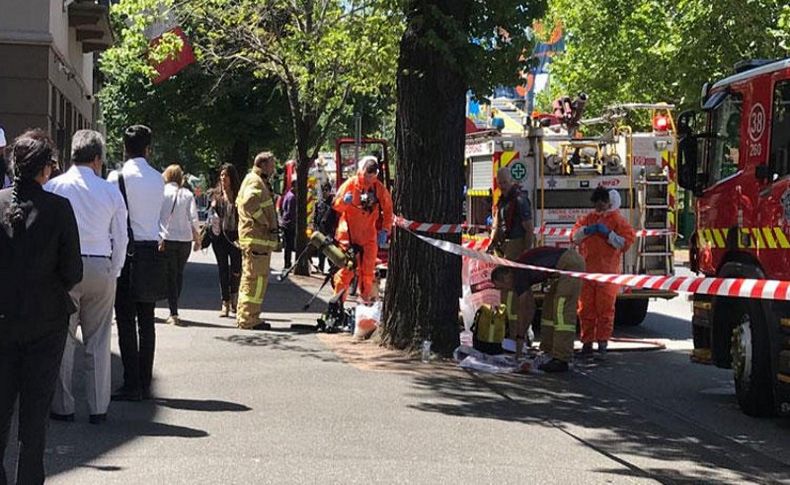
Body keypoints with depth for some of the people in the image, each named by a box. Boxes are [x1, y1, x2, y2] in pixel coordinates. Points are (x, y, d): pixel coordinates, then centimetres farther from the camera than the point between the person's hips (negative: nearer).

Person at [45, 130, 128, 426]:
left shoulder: (54, 187, -4)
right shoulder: (111, 191, 0)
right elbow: (121, 238, 3)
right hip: (101, 268, 1)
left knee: (63, 338, 6)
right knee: (99, 341, 8)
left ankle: (62, 407, 9)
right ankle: (98, 407, 12)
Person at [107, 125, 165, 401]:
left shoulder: (117, 178, -8)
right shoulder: (158, 179, 7)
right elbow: (158, 216, 12)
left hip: (127, 252, -5)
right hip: (152, 249, 5)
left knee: (126, 321, -2)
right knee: (147, 321, 8)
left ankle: (132, 386, -3)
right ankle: (145, 385, 11)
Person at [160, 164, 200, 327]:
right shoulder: (187, 194, 3)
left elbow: (156, 215, -6)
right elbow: (193, 219, -1)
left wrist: (159, 237, -3)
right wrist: (197, 239, 7)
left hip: (167, 239, -2)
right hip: (185, 239, 2)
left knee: (170, 275, 2)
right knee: (179, 274, 15)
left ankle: (174, 313, -8)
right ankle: (173, 311, 22)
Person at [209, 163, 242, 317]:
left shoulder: (238, 194, 0)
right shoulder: (216, 194, 9)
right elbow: (211, 214, 13)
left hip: (234, 235, -2)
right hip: (219, 235, 2)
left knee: (236, 269, -3)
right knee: (223, 269, 4)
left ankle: (234, 297, 23)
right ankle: (225, 303, 8)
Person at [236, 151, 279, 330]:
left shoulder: (256, 181, 22)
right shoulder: (255, 181, -11)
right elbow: (249, 202, -29)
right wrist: (264, 221, -20)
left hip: (254, 237, 11)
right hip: (257, 237, -11)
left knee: (249, 277, 16)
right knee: (257, 278, -10)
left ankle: (244, 317, 23)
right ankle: (248, 319, -10)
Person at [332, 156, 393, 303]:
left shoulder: (380, 188, 0)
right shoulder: (350, 184, -6)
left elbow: (387, 210, 10)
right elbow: (336, 205, -5)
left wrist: (384, 230, 3)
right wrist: (344, 201, -26)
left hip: (369, 236, 2)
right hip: (348, 234, -2)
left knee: (368, 269, 8)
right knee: (346, 268, -2)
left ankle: (367, 299, 21)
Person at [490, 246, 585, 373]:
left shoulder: (518, 274, -10)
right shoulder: (522, 271, 17)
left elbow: (522, 311, -7)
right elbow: (530, 308, 23)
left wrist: (519, 338, 1)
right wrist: (520, 335, 22)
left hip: (570, 263, -10)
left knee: (562, 310, -12)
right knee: (549, 306, 13)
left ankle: (561, 359, -14)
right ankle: (549, 353, 14)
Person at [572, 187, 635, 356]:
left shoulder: (617, 220, 0)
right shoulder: (589, 218, 15)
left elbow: (627, 242, -7)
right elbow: (574, 236, 13)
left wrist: (608, 233, -15)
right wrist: (587, 230, -4)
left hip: (608, 272, -5)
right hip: (587, 270, 5)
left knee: (605, 309, -3)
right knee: (586, 308, 6)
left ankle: (603, 342, 3)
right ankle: (587, 341, 14)